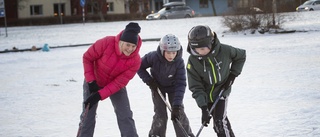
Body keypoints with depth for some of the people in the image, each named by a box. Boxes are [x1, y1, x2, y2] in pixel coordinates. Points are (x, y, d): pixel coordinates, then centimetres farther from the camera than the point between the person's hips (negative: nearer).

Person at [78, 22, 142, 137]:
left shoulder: (135, 60, -28)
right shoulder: (107, 43, -33)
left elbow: (119, 83, -25)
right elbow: (87, 58, -17)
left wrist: (99, 95, -31)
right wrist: (91, 81, -20)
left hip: (116, 85, 1)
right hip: (94, 81, -1)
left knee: (125, 115, -6)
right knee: (88, 115, 2)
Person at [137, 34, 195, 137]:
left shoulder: (179, 62, -29)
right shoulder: (154, 57, -31)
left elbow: (181, 84, -30)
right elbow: (140, 67, -12)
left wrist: (177, 105, -37)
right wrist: (149, 80, -23)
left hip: (173, 87, 1)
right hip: (157, 87, 0)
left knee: (179, 113, -5)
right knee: (160, 115, -8)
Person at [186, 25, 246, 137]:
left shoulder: (224, 51, -23)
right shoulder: (192, 61, -22)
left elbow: (241, 56, 0)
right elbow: (196, 87, -19)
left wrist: (233, 74, -8)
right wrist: (203, 108, -27)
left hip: (222, 91, -2)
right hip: (206, 95, 2)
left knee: (220, 121, -15)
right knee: (218, 122, 12)